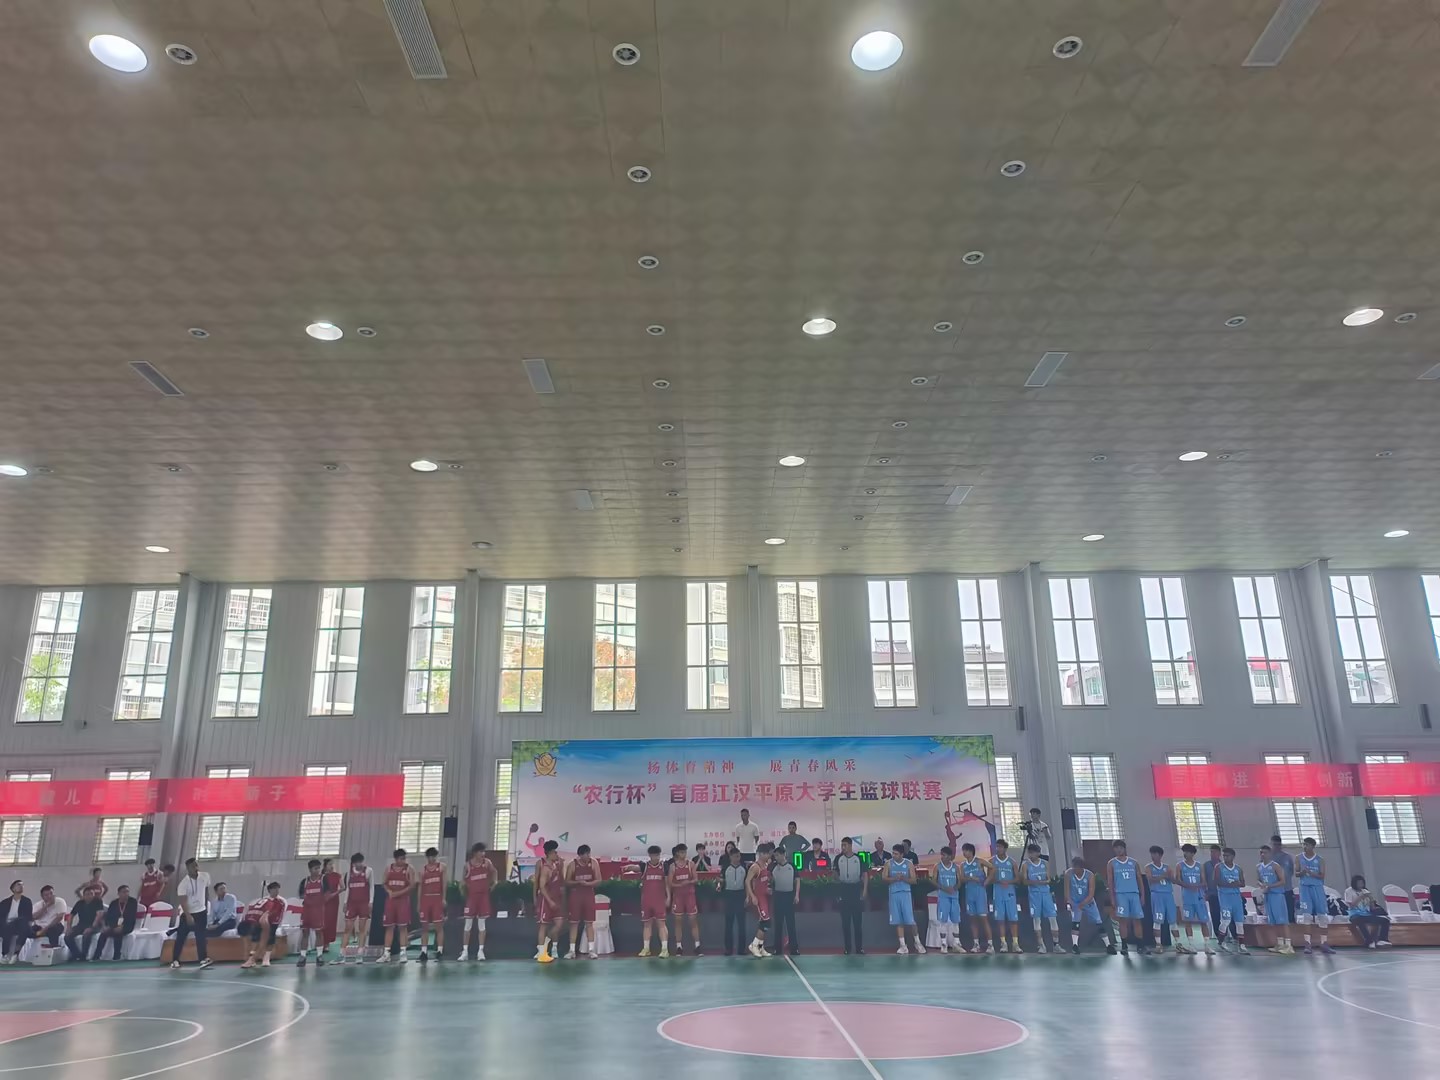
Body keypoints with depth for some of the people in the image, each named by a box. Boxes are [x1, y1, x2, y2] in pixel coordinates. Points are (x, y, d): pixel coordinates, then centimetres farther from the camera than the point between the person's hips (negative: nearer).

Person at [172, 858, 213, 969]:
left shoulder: (205, 877, -6)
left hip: (201, 911, 3)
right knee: (180, 937, 5)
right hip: (187, 913, -2)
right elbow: (183, 901, -24)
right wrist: (188, 916, -33)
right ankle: (175, 960, 17)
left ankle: (203, 959, -8)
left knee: (201, 936, -3)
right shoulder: (183, 883, -20)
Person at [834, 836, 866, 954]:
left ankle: (859, 948, 7)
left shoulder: (858, 858, 0)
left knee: (857, 920, 1)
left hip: (856, 889, -1)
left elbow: (865, 874, 2)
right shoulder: (838, 858, 3)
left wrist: (864, 890, -5)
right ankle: (847, 948, 10)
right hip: (843, 890, 1)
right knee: (845, 921, 3)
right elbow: (836, 874, 13)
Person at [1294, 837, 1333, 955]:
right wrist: (1302, 872, -17)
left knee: (1323, 916, -1)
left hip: (1318, 887, 0)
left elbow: (1322, 876, -3)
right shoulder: (1299, 858, 4)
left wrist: (1311, 873, -20)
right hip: (1305, 887, 0)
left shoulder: (1320, 859, 1)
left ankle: (1324, 944, 8)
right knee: (1306, 916, -6)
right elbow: (1296, 874, 5)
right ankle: (1307, 944, -4)